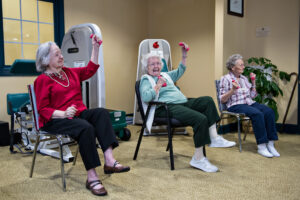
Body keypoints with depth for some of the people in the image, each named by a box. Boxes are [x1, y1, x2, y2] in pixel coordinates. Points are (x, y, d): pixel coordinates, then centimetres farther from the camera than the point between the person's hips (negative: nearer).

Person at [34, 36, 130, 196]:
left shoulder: (70, 72, 18)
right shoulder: (42, 80, -2)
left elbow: (90, 69, 18)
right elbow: (42, 109, -9)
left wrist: (95, 48, 11)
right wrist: (63, 113, -25)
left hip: (79, 113, 7)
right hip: (54, 121, -6)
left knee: (102, 113, -23)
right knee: (86, 128, -34)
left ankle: (109, 161, -35)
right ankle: (92, 177, -30)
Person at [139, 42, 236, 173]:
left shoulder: (165, 75, 30)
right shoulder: (146, 79, 5)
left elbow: (179, 72, 38)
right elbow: (145, 97, -12)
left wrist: (184, 56, 29)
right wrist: (158, 86, -8)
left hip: (183, 103, 9)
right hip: (167, 107, -9)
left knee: (207, 100, -11)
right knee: (201, 119, -28)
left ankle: (214, 138, -14)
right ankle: (198, 159, -21)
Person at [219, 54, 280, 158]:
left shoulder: (244, 78, 20)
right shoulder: (226, 79, 2)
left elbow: (252, 95, 18)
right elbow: (222, 100, -5)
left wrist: (253, 82, 10)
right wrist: (233, 90, -17)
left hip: (249, 103, 6)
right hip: (235, 106, -6)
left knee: (269, 111, -23)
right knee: (257, 113, -34)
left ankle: (270, 144, -20)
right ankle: (261, 146, -28)